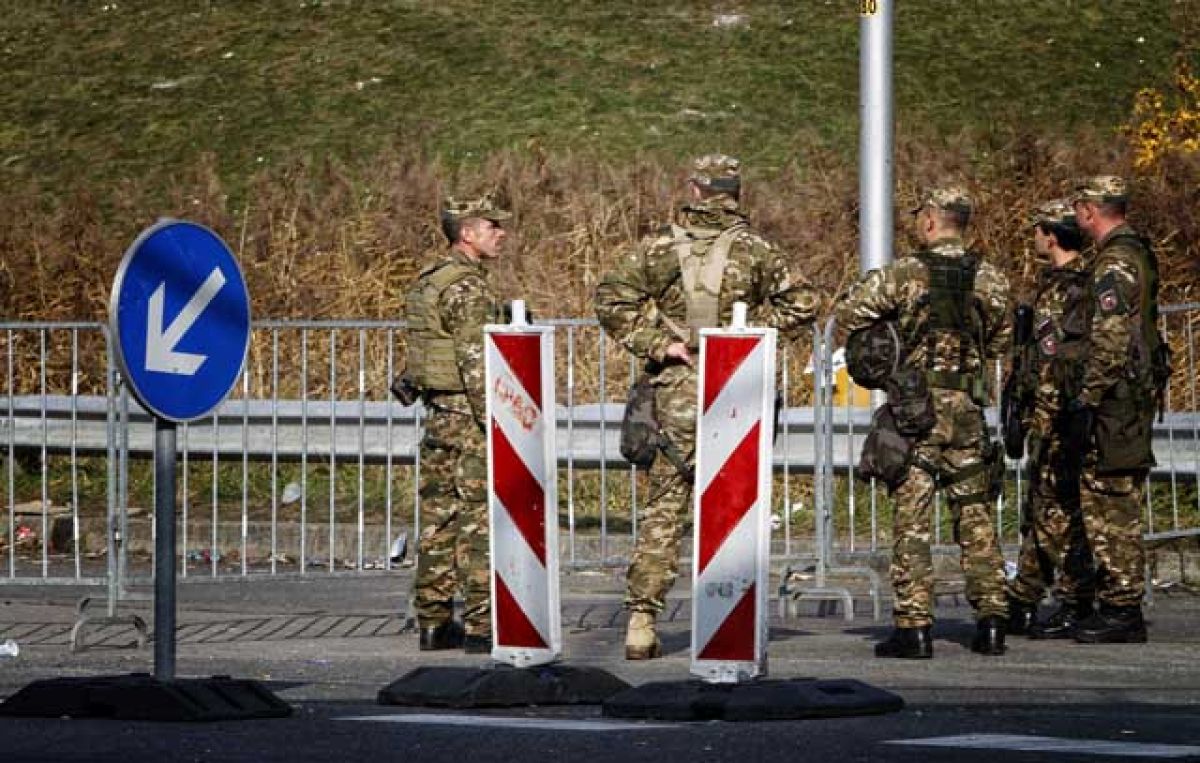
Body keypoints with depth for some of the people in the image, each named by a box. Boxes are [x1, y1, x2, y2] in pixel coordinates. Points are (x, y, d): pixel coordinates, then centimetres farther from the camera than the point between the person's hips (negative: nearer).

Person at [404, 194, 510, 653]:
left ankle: (434, 623, 14)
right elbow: (476, 364, -20)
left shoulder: (427, 281, 14)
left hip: (437, 416, 9)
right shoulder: (468, 288, -15)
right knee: (480, 521, -7)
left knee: (439, 521, 11)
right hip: (468, 416, -9)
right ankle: (481, 626, -7)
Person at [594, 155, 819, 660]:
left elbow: (610, 299, -4)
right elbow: (801, 302, -8)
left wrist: (656, 343, -3)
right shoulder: (755, 250, -2)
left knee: (663, 509, 7)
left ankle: (641, 622, 3)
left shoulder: (658, 248, 1)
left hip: (676, 391, 1)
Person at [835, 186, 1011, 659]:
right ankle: (991, 623, 9)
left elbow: (845, 317, -9)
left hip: (915, 411, -3)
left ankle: (913, 627, -4)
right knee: (975, 518, 10)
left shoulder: (902, 275, -8)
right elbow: (999, 341, 14)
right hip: (969, 411, 3)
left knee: (911, 519, 0)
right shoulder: (990, 280, 2)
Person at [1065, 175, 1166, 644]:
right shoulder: (1139, 253, 17)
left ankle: (1121, 612, -7)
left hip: (1116, 398, -10)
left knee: (1109, 504, -7)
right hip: (1139, 394, 10)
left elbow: (1110, 340, -22)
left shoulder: (1115, 262, -15)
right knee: (1119, 505, 14)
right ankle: (1120, 607, 18)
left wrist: (1086, 401, -20)